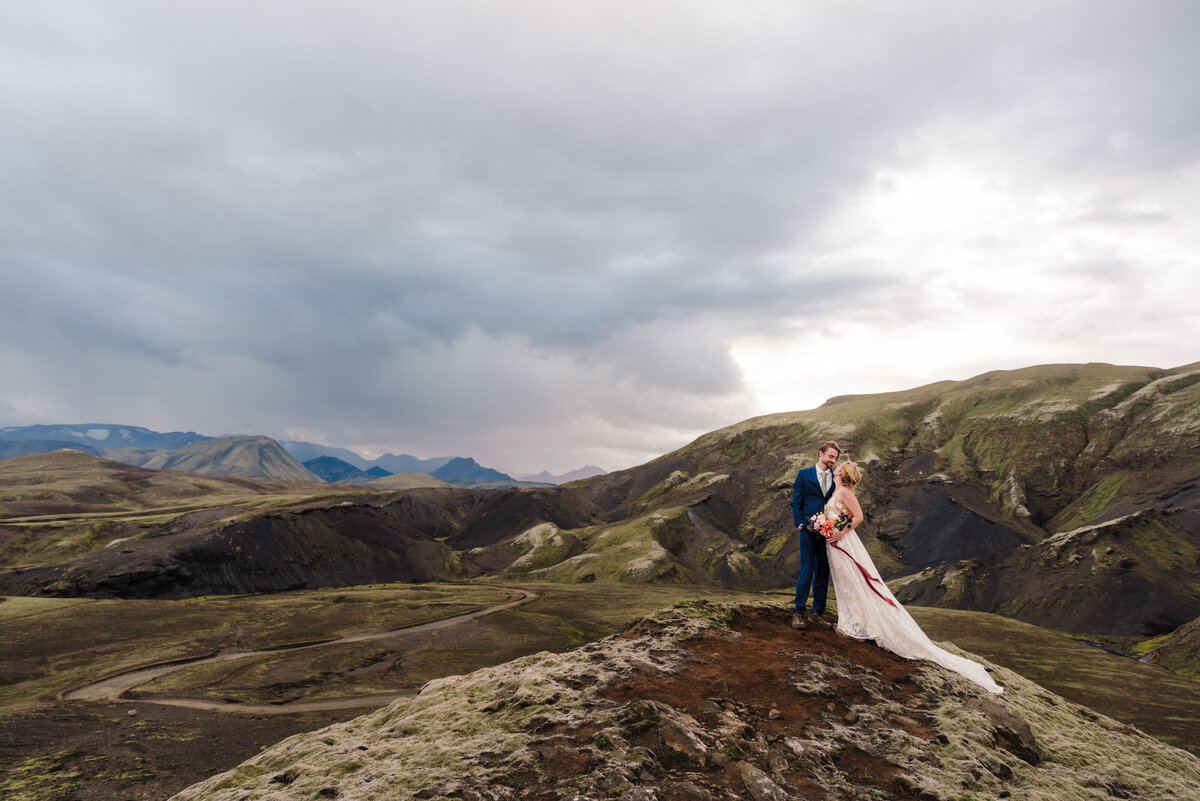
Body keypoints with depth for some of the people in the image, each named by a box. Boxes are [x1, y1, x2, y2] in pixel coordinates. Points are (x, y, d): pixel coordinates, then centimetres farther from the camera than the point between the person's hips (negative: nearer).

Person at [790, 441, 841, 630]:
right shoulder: (804, 474, 3)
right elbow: (796, 502, 2)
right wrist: (801, 525, -8)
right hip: (809, 530, -3)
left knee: (824, 572, 8)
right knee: (807, 572, -6)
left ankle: (817, 613, 19)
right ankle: (798, 613, 5)